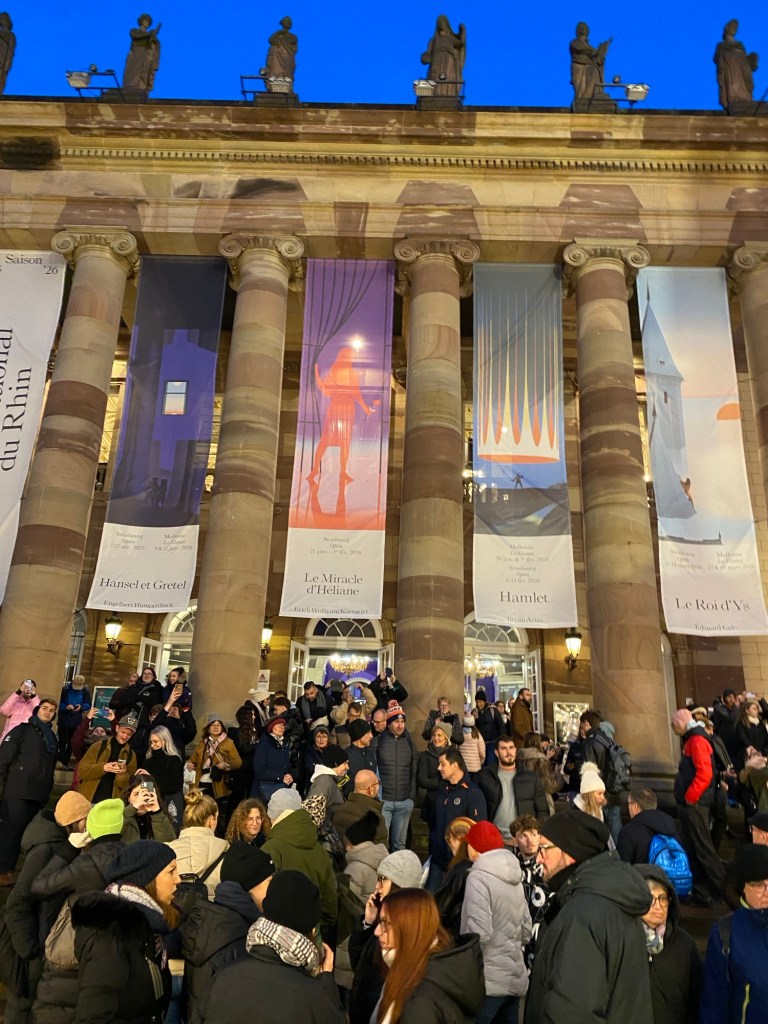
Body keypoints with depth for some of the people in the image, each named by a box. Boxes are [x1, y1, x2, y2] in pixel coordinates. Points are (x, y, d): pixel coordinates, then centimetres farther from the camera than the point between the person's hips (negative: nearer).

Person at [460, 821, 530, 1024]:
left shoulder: (479, 876, -16)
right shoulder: (513, 876, 8)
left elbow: (479, 933, -23)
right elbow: (526, 930, 12)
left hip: (488, 981, -8)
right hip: (515, 978, 8)